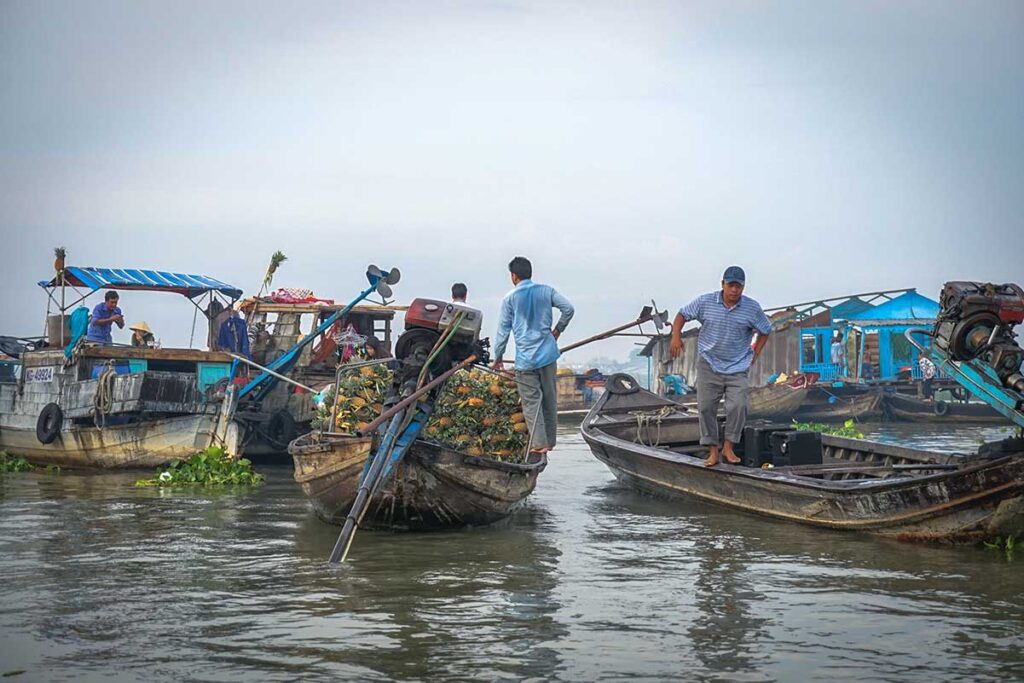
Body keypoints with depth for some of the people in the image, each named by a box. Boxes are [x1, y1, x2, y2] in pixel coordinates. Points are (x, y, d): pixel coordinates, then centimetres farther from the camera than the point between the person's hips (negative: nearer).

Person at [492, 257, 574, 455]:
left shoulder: (510, 298, -3)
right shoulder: (546, 291, 4)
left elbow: (503, 330, -1)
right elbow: (568, 308, 0)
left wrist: (498, 357, 8)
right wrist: (558, 330, 16)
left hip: (526, 358, -3)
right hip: (548, 354, 4)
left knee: (531, 401, 1)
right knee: (549, 398, 12)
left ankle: (539, 443, -4)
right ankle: (550, 440, 19)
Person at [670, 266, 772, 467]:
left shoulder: (752, 308, -3)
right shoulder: (705, 302, -5)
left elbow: (765, 331, 12)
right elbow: (682, 315, 6)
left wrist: (755, 354, 5)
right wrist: (676, 336, -10)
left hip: (737, 369, 0)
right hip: (709, 365, 0)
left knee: (738, 406, -13)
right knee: (706, 407, -1)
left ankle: (729, 447, 2)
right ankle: (713, 451, 10)